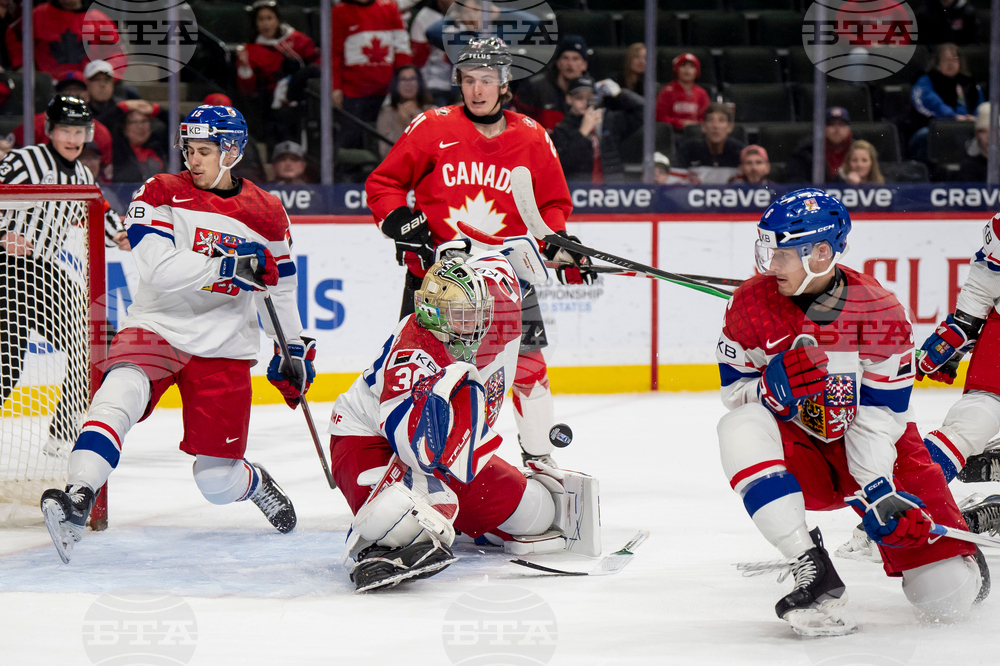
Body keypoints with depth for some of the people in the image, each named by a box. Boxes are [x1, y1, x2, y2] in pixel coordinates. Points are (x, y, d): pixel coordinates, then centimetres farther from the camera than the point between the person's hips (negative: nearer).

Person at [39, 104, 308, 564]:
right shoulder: (161, 194, -4)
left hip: (223, 349, 1)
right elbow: (159, 269, -19)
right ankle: (76, 501, -40)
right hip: (155, 328, -1)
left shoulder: (265, 214, 4)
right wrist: (229, 265, -28)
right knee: (119, 393, -35)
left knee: (217, 483, 1)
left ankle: (256, 483, 36)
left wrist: (294, 350, 15)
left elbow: (279, 289, 17)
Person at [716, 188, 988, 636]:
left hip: (877, 453, -2)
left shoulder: (882, 314, -17)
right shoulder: (753, 302, -11)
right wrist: (774, 388, -27)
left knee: (949, 600, -13)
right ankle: (813, 572, -31)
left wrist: (880, 498, -29)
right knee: (741, 428, -34)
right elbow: (735, 392, -5)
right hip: (799, 456, 2)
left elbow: (877, 424, -18)